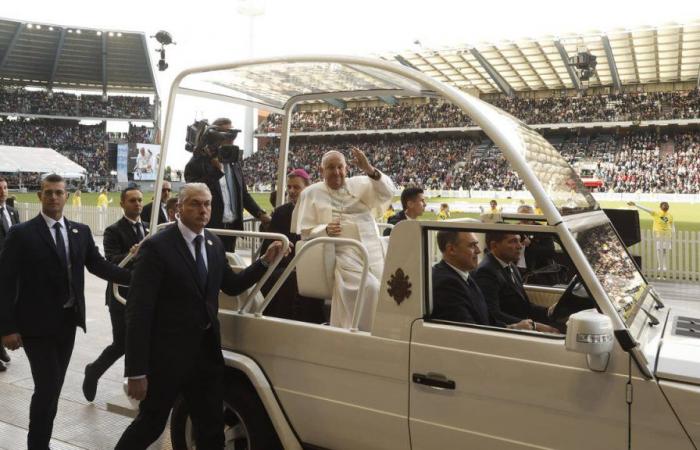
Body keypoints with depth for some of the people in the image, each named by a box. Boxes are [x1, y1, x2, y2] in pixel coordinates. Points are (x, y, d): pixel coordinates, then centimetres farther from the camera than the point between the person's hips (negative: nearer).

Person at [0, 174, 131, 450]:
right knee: (47, 387, -4)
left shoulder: (81, 231, 5)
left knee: (54, 386, 16)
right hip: (37, 324, -5)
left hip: (68, 321, 5)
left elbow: (99, 266, 1)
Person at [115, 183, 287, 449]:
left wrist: (266, 261, 2)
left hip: (207, 351, 6)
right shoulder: (157, 247, -15)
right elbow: (138, 311, -18)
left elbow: (231, 285, 16)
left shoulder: (214, 243, 5)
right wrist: (136, 371, -19)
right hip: (167, 354, -6)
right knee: (150, 425, 13)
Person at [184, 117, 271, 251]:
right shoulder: (198, 161, -6)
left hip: (232, 227, 6)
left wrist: (260, 214, 4)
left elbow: (243, 194, 17)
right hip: (208, 228, -6)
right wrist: (216, 170, -21)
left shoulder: (234, 162, 13)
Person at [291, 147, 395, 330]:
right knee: (370, 288, -25)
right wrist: (325, 230, -16)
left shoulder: (360, 184, 14)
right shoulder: (311, 193, 9)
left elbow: (387, 192, -2)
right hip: (343, 254, -3)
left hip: (373, 252, 3)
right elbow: (305, 232, 5)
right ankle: (367, 329, -7)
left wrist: (370, 170, -18)